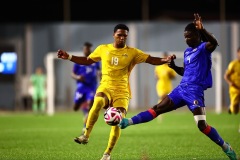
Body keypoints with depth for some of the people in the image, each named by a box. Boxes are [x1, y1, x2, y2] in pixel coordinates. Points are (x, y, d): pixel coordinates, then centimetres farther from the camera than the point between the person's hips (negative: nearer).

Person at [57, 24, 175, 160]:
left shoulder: (132, 52, 2)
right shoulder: (103, 49, 8)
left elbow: (152, 60, -5)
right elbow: (87, 61, 20)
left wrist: (165, 60, -24)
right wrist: (68, 57, 12)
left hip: (122, 91, 0)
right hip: (106, 86, 0)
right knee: (98, 102, -35)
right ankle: (86, 136, -25)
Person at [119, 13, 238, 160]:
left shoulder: (204, 48, -6)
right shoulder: (187, 52, 18)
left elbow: (214, 43, -30)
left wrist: (202, 29, -42)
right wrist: (174, 67, 10)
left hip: (195, 91, -7)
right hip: (182, 88, 7)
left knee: (202, 125, -15)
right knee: (158, 109, 5)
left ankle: (226, 147, -2)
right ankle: (129, 122, 2)